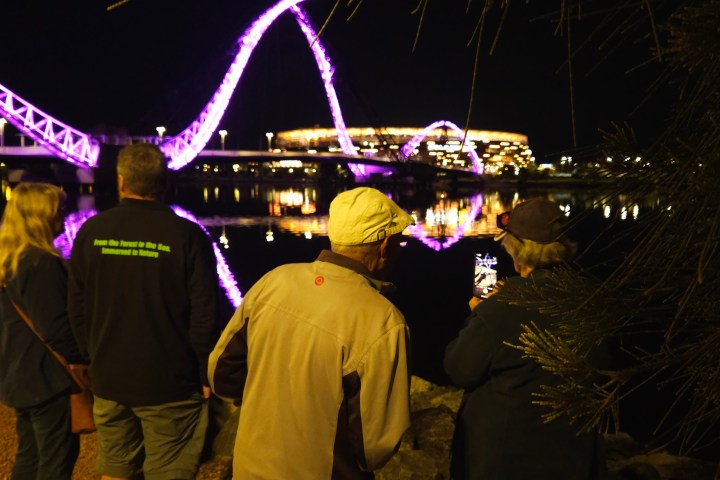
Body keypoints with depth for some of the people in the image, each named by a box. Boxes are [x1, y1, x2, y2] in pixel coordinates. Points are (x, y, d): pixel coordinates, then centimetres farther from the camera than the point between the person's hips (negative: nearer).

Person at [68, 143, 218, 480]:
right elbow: (203, 316, -14)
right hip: (169, 385, -4)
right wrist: (206, 375, -1)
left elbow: (76, 310, 6)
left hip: (108, 381, 4)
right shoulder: (187, 236, -14)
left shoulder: (91, 232, -2)